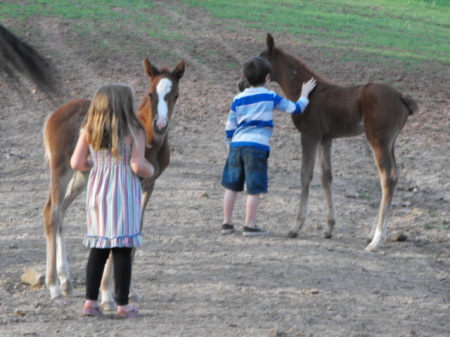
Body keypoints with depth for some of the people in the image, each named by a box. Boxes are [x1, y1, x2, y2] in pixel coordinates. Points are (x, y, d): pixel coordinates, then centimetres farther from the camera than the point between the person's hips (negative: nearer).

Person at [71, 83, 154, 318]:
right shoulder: (134, 132, -10)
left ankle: (90, 301, 8)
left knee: (98, 248, 11)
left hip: (97, 192, 4)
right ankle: (123, 304, 3)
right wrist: (150, 171, 5)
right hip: (123, 193, -4)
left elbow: (76, 163, 1)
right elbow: (138, 166, -16)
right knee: (122, 250, 0)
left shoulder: (88, 132, 2)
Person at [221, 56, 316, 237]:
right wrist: (304, 94, 24)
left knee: (231, 186, 12)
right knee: (254, 189, 0)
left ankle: (227, 223, 17)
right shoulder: (271, 97, 1)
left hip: (237, 145, 4)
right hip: (257, 146, -4)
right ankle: (249, 225, 0)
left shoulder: (238, 99, 10)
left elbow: (229, 126, 12)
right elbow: (295, 108, 7)